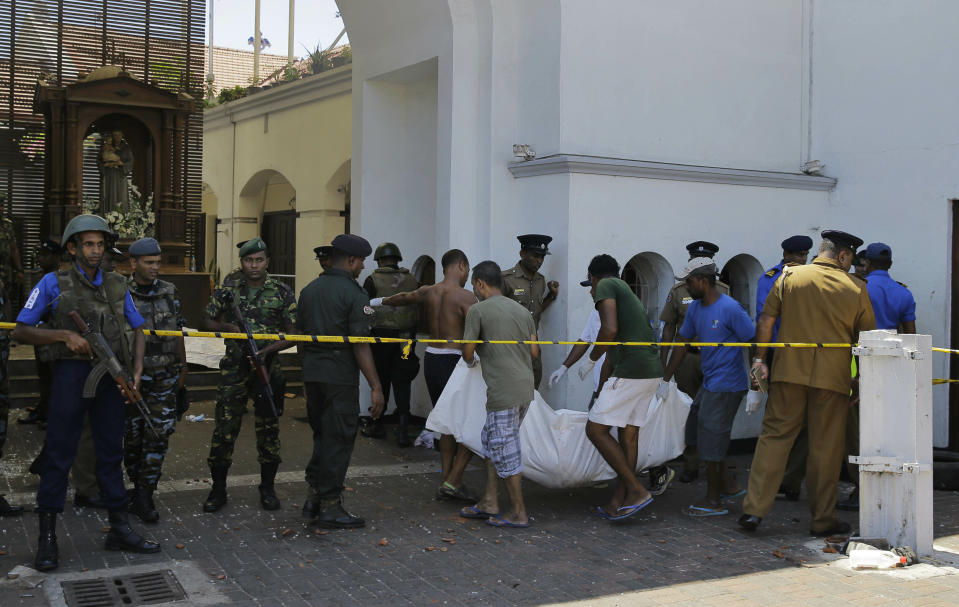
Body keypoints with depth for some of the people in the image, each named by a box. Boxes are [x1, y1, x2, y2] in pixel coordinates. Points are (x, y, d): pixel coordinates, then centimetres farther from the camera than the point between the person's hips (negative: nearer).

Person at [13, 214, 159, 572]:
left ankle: (120, 529, 18)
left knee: (111, 453, 10)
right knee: (59, 454, -1)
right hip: (71, 373, -4)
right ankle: (47, 538, 7)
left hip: (112, 378, 4)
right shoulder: (54, 284, -1)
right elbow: (21, 332, -2)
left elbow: (137, 329, 17)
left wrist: (137, 370, 3)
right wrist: (65, 335, -15)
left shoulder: (117, 286, 10)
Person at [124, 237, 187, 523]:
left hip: (165, 376, 2)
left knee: (159, 434, -5)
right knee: (133, 435, 7)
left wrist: (182, 369, 13)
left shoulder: (170, 292, 7)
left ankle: (144, 496, 0)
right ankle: (138, 486, 23)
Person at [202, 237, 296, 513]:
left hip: (268, 368, 0)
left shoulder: (282, 292, 1)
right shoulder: (228, 290, 5)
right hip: (234, 368, 1)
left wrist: (267, 350, -15)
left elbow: (293, 334, 0)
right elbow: (208, 321, 11)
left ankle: (267, 488, 20)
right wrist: (228, 328, -10)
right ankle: (218, 489, 11)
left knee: (268, 429, 7)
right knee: (225, 428, 0)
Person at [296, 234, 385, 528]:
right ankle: (330, 507, 6)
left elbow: (300, 333, 14)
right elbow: (360, 344, -16)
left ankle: (313, 497, 22)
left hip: (311, 371, 7)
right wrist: (375, 387, -15)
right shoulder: (354, 293, -11)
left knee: (322, 435, 19)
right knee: (339, 440, 1)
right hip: (340, 375, -7)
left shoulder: (309, 289, 11)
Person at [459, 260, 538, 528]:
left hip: (503, 391, -8)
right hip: (525, 386, 8)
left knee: (505, 448, 1)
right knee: (492, 440, 18)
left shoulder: (478, 310, -6)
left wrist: (471, 362, 17)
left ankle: (519, 513, 8)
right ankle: (490, 502, 22)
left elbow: (468, 351, -5)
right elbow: (534, 352, 13)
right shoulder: (522, 311, 13)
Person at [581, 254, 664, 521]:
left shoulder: (606, 286, -2)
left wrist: (591, 359, -1)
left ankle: (636, 490, -2)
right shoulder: (628, 297, 26)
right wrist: (599, 395, 33)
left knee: (595, 430, -1)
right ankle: (617, 502, 18)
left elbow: (610, 330, -19)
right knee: (628, 436, 14)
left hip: (631, 371, -9)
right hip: (651, 372, 9)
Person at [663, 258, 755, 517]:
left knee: (711, 439, -3)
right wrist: (666, 379, 16)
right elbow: (683, 342, 17)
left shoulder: (730, 308, -17)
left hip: (727, 386, -9)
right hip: (709, 384, 9)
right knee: (698, 432, 15)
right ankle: (729, 485, 27)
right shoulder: (695, 308, 8)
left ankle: (713, 501, 9)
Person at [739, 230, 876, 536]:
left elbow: (766, 320, 0)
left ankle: (754, 508, -1)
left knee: (774, 436, 5)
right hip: (833, 376, -1)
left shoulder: (789, 276, 2)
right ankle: (823, 519, 14)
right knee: (826, 447, 6)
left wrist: (760, 358, 6)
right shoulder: (855, 289, 1)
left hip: (789, 371, 1)